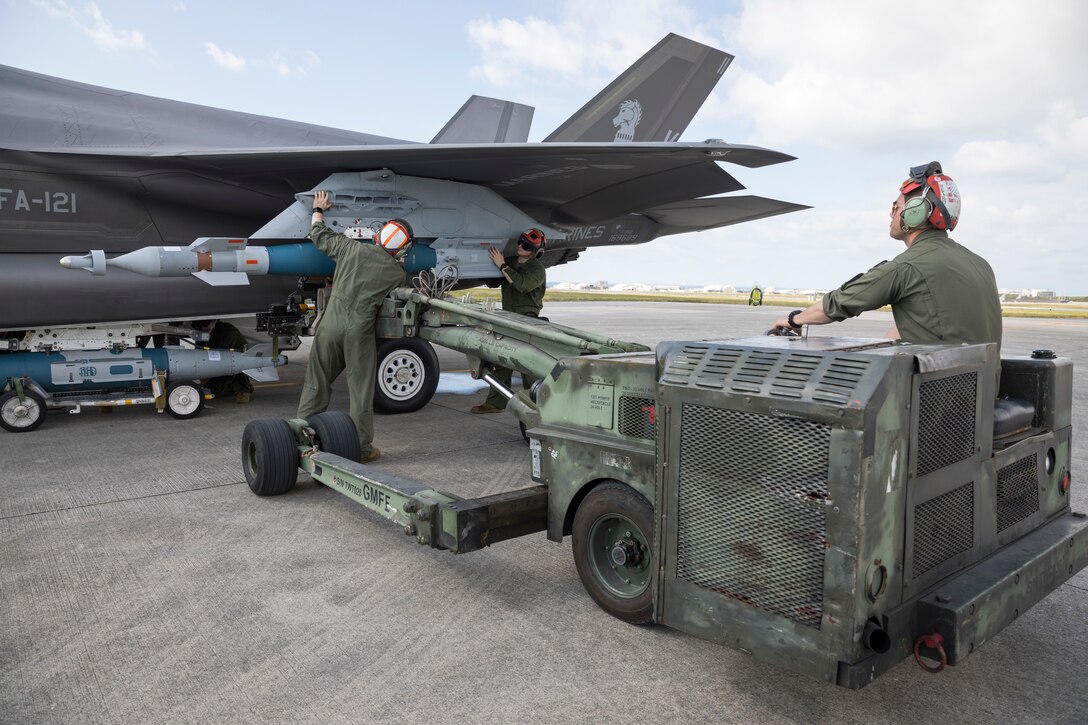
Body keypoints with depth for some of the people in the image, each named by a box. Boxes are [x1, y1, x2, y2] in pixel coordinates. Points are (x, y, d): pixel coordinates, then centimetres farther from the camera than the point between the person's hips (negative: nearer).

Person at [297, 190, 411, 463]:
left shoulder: (352, 248, 0)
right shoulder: (397, 273, 0)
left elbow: (319, 235, 14)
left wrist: (318, 210, 33)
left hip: (331, 325, 2)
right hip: (360, 331, -2)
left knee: (316, 383, 12)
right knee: (361, 389, 7)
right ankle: (362, 448, 14)